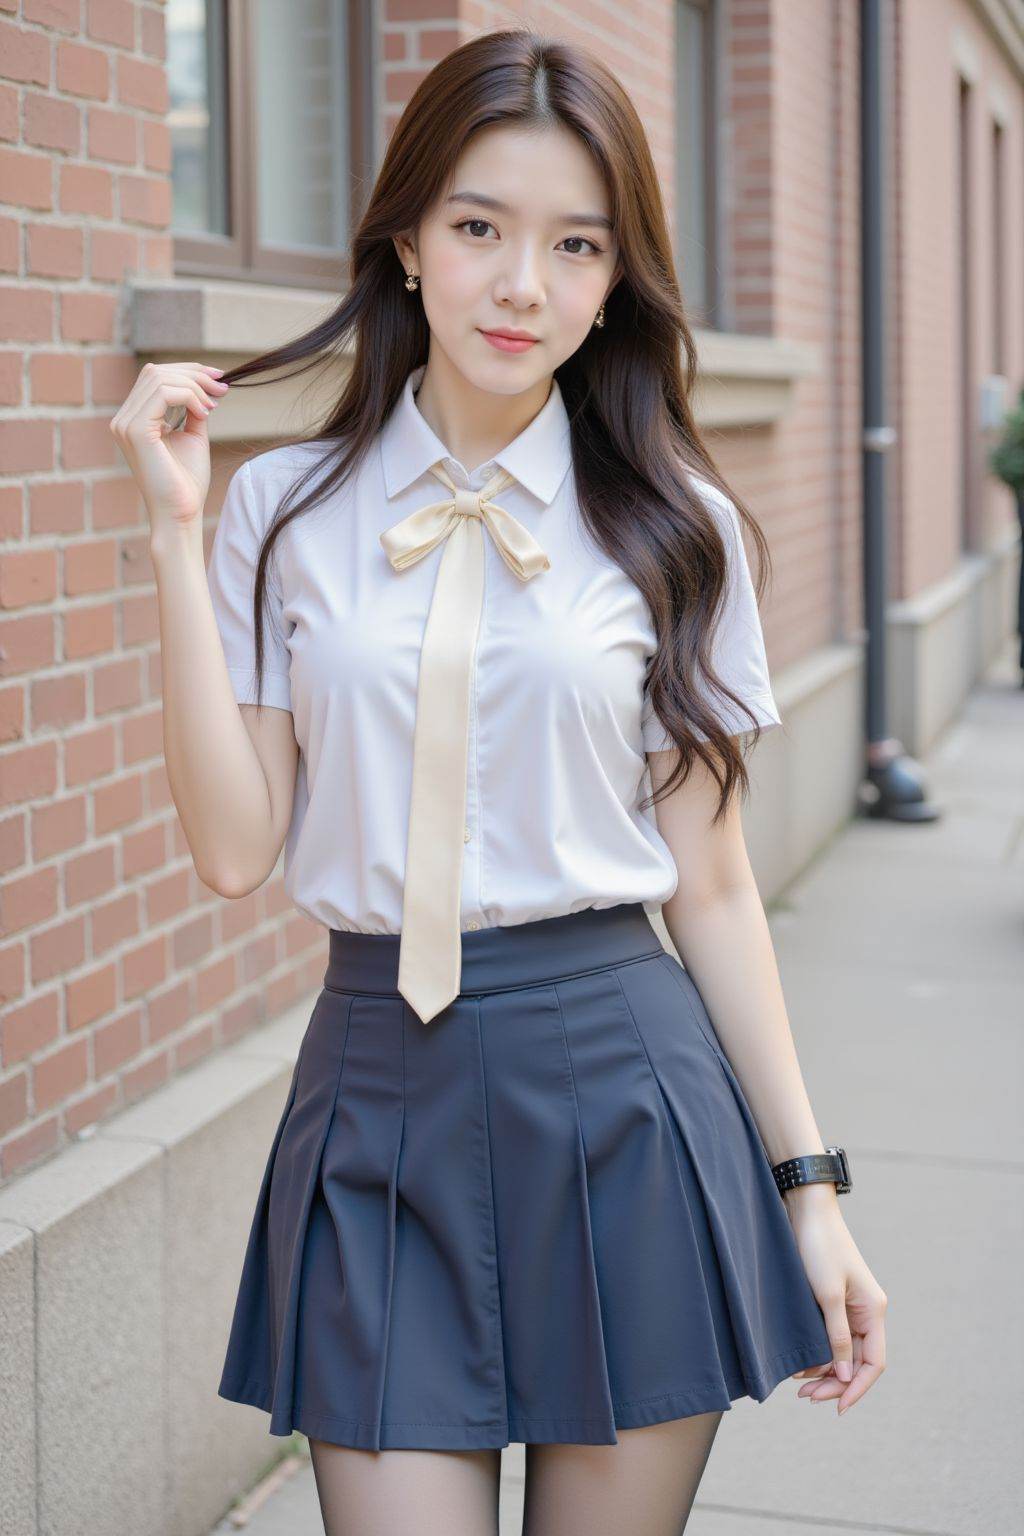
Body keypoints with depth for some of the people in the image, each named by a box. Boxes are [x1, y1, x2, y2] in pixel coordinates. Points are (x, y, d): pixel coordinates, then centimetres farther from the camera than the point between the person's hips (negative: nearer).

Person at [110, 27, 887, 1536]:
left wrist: (807, 1187, 3)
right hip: (382, 1100, 0)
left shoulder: (671, 527, 2)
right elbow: (236, 846, -5)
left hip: (619, 1094, 0)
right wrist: (178, 532, -8)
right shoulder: (286, 510, 2)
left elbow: (709, 883, 4)